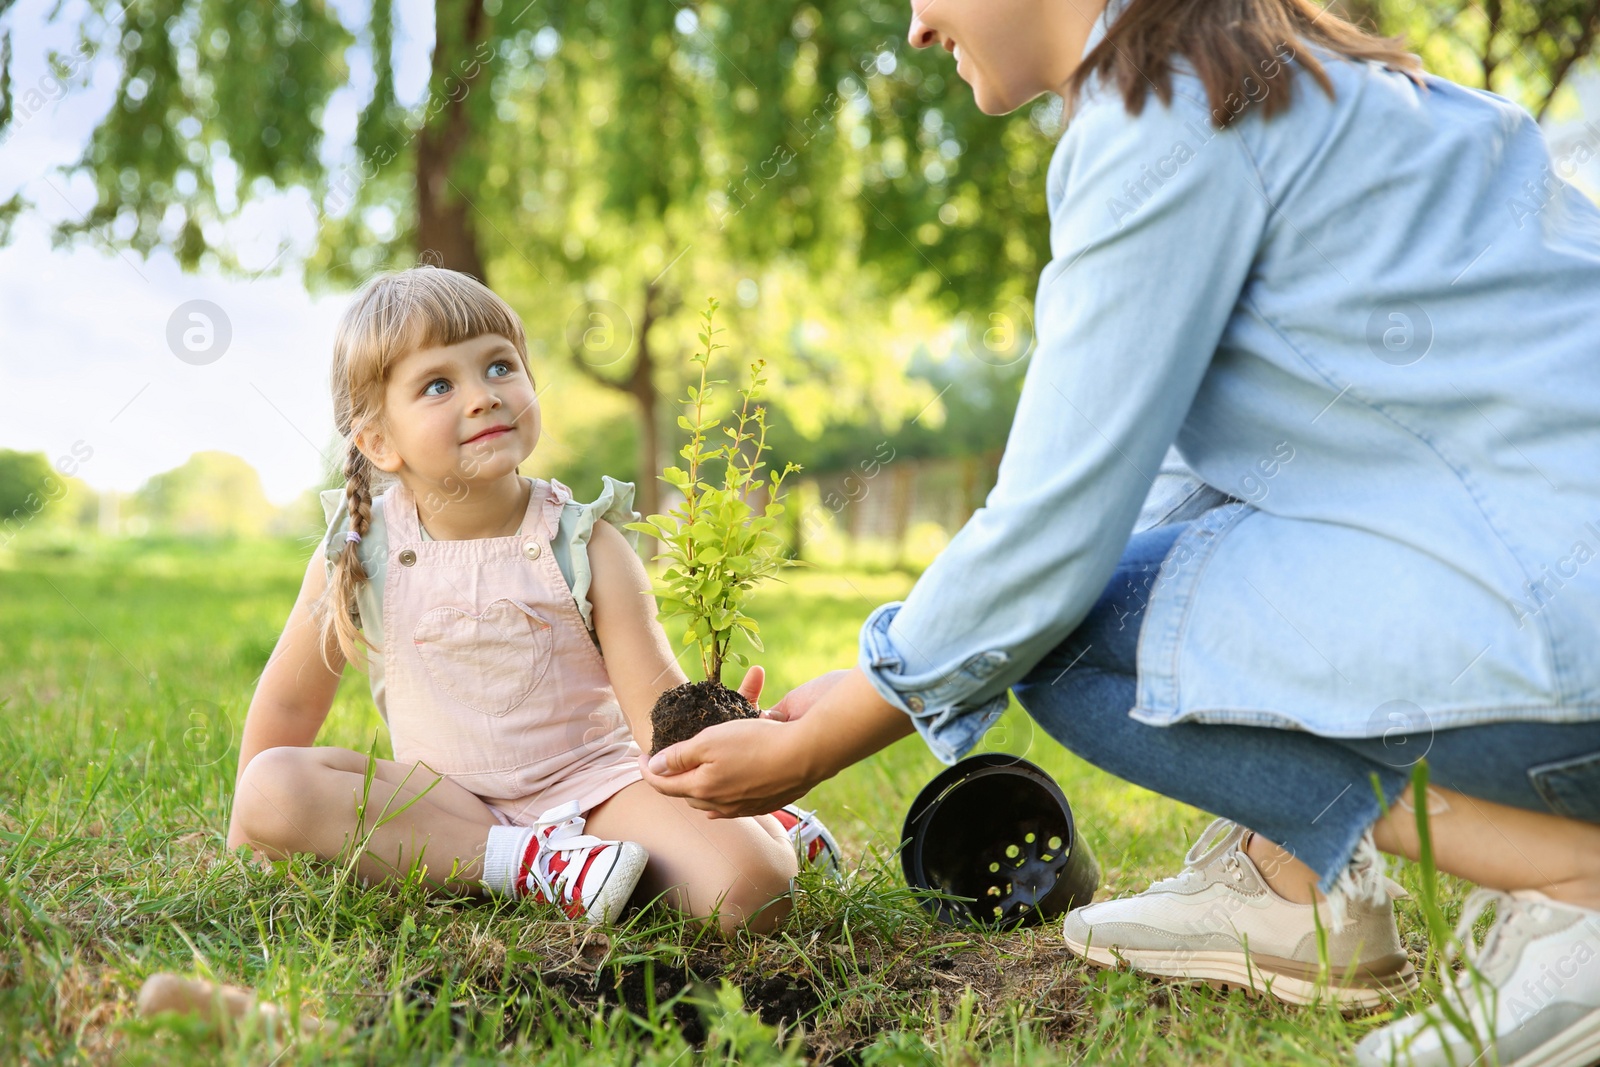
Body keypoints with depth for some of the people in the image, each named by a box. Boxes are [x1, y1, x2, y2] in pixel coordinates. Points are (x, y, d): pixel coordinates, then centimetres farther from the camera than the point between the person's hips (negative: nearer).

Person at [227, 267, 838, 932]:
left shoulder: (585, 546, -8)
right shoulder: (359, 552, -4)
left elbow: (656, 703, -14)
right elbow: (289, 701, 10)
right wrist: (249, 834, 15)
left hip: (593, 783, -3)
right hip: (446, 806, 3)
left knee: (754, 890, -30)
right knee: (272, 786, -25)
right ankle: (534, 862, -24)